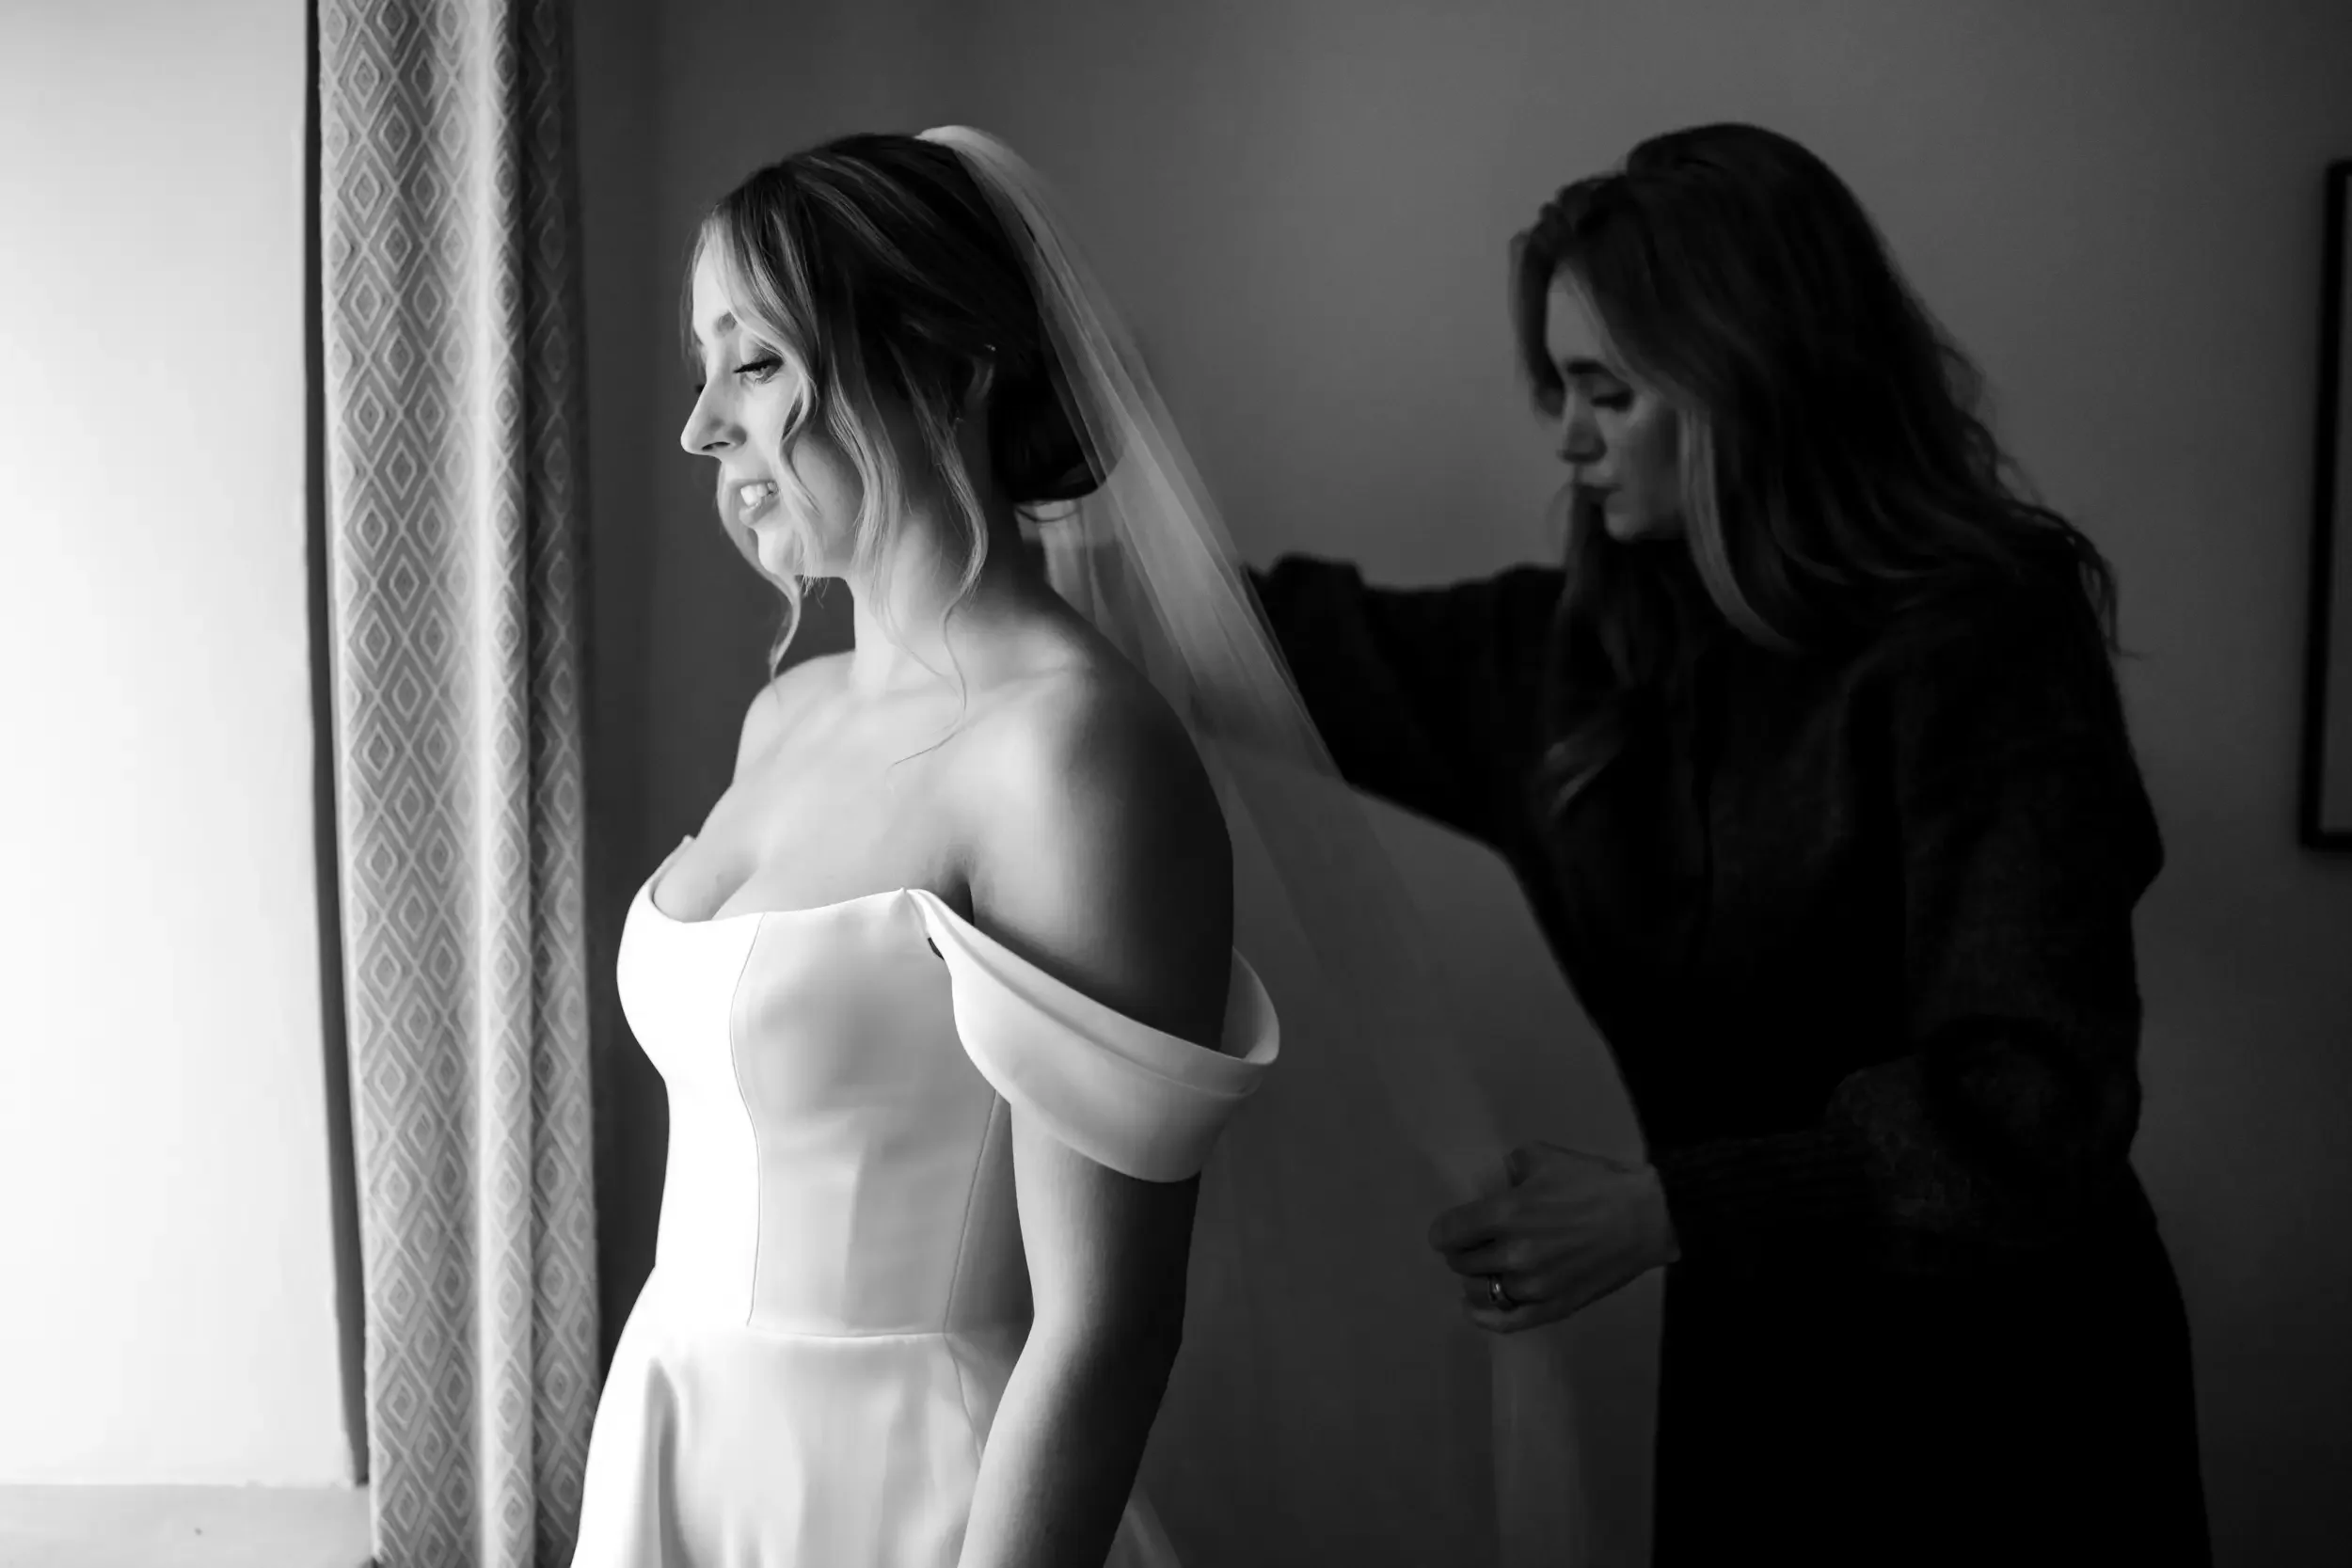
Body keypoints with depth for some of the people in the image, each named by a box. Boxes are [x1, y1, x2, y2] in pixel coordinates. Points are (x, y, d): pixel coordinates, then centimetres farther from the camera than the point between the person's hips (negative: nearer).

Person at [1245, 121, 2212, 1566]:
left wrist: (1666, 1210, -30)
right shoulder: (1591, 646, 0)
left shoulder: (1979, 648, -19)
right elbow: (1321, 649, 10)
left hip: (1990, 1386, -5)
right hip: (1745, 1358, 6)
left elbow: (2030, 1101, -25)